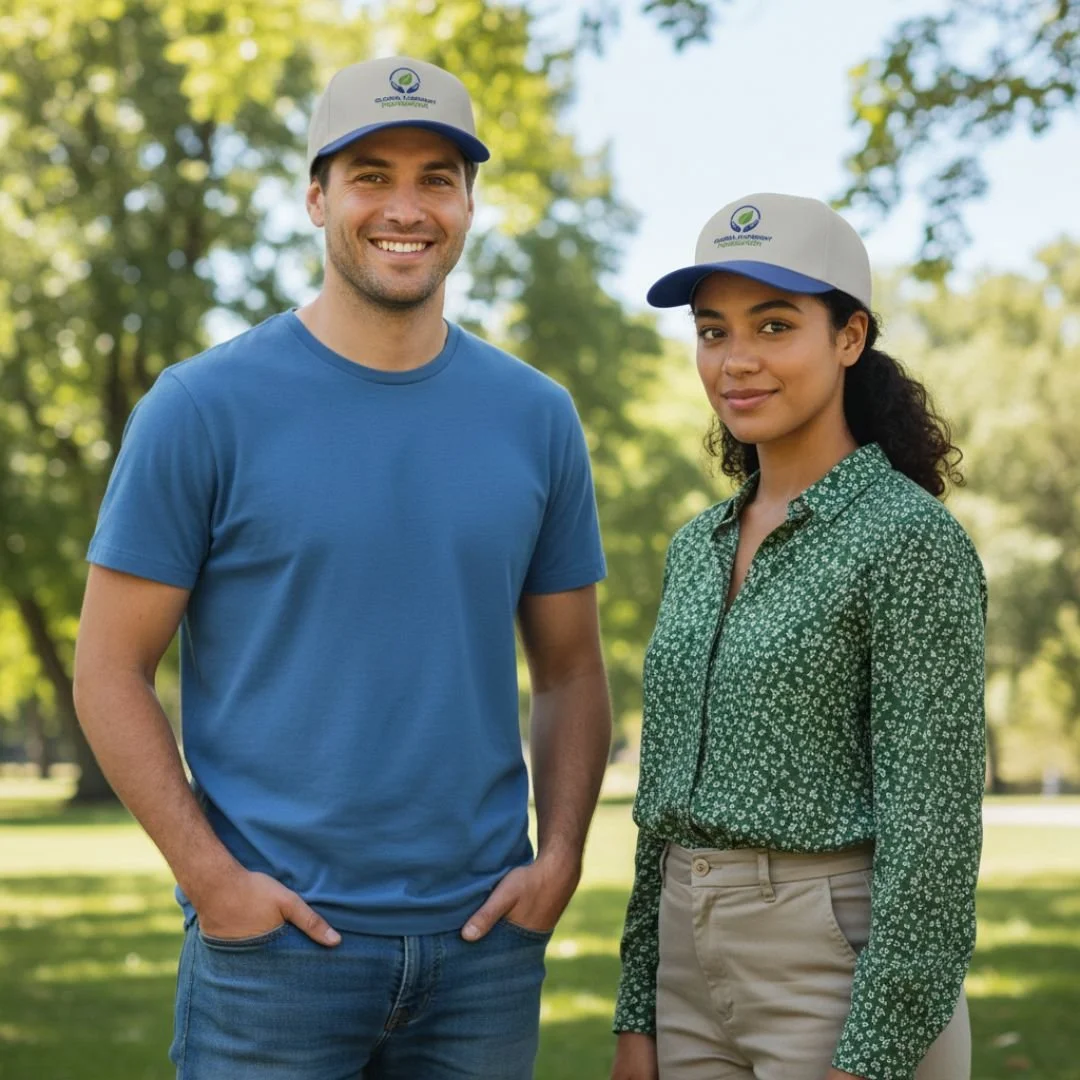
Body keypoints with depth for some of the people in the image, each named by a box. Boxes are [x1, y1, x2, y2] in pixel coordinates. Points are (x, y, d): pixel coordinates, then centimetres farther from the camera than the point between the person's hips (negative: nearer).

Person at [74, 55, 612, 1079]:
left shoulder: (536, 418, 6)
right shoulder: (204, 408, -4)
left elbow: (569, 669, 12)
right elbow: (109, 671, -3)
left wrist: (559, 857, -1)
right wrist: (211, 877, -11)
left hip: (486, 942, 3)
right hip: (274, 937, -3)